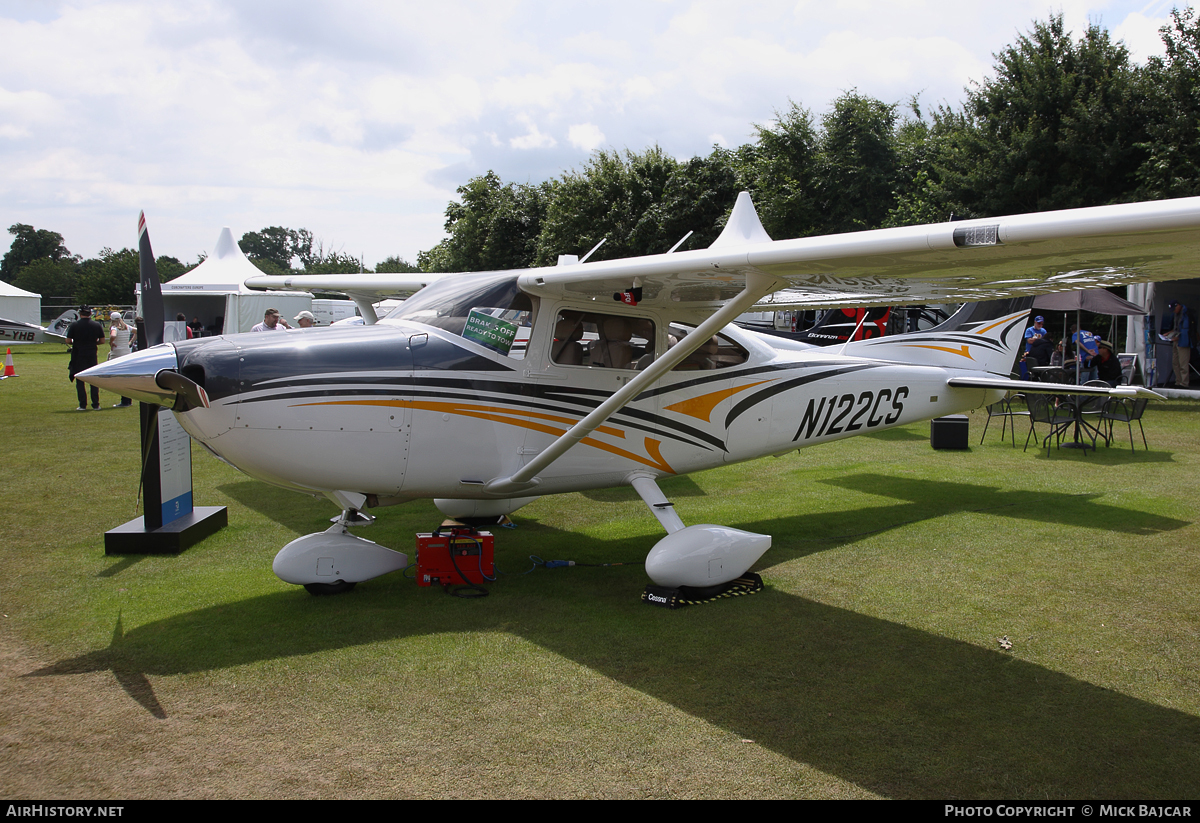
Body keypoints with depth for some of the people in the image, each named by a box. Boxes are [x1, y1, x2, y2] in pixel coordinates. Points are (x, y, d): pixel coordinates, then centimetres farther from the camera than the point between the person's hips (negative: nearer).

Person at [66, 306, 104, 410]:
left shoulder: (74, 325, -6)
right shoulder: (96, 325, 1)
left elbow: (68, 341, -6)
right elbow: (102, 340, 3)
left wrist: (75, 343, 14)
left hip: (78, 356, -2)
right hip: (92, 356, 2)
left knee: (80, 381, 4)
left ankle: (83, 405, 2)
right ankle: (96, 404, 6)